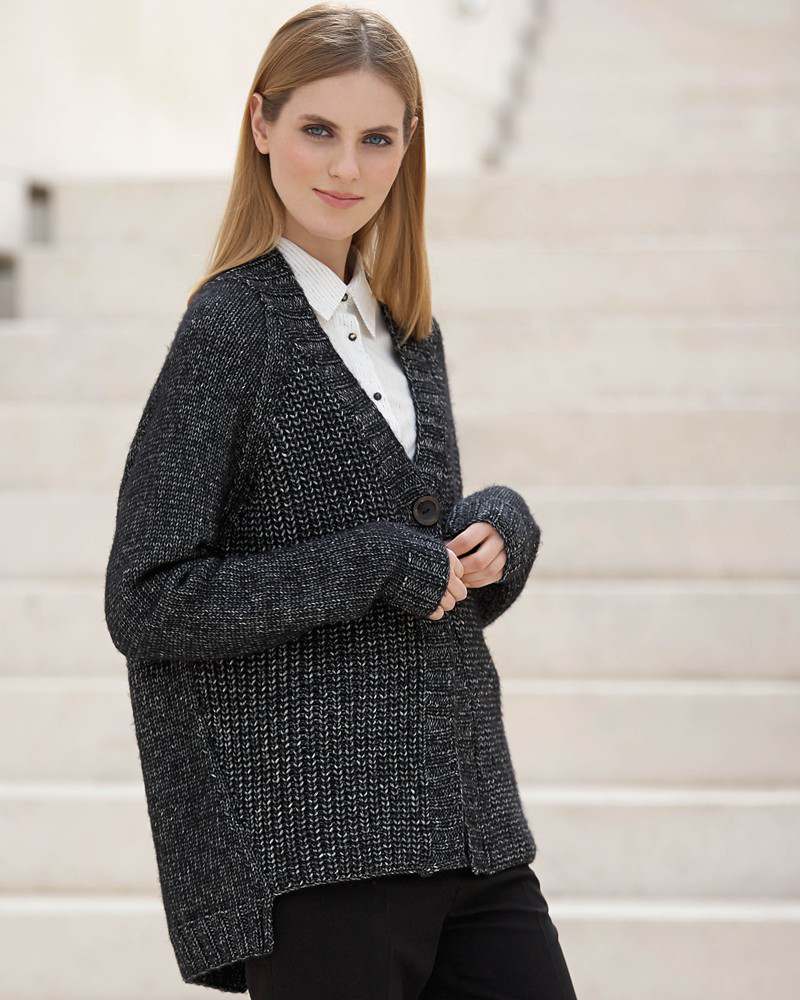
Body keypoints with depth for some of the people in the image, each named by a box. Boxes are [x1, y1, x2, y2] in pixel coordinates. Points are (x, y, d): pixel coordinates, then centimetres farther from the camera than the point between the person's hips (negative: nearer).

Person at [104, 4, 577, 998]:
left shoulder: (407, 325, 13)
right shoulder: (230, 328, -9)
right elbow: (146, 601, -14)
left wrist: (499, 529, 0)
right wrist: (379, 568, -15)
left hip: (461, 827, 7)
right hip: (314, 845, -7)